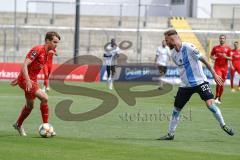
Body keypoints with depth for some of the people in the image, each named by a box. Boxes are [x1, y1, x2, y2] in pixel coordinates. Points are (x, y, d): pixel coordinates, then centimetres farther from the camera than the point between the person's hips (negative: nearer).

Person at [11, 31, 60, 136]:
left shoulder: (46, 53, 11)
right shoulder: (37, 50, -18)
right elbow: (25, 65, -24)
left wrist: (18, 79, 26)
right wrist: (27, 81, -33)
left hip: (33, 80, 10)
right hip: (26, 80, -10)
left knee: (30, 106, 20)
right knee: (44, 97, -20)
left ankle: (18, 125, 41)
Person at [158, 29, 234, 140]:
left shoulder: (189, 47, -16)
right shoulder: (173, 54, 4)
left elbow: (203, 60, -12)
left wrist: (214, 74, -11)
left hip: (199, 81, -6)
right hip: (185, 85, 6)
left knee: (210, 103, -18)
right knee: (176, 109, 4)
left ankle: (223, 125, 1)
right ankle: (170, 134, 16)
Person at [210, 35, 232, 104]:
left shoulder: (228, 48, 5)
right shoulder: (215, 48, 6)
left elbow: (230, 58, 4)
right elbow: (211, 55, 15)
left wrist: (226, 57, -16)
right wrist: (213, 57, -8)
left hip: (224, 67, 2)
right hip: (217, 66, -2)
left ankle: (219, 98, 19)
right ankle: (216, 97, -6)